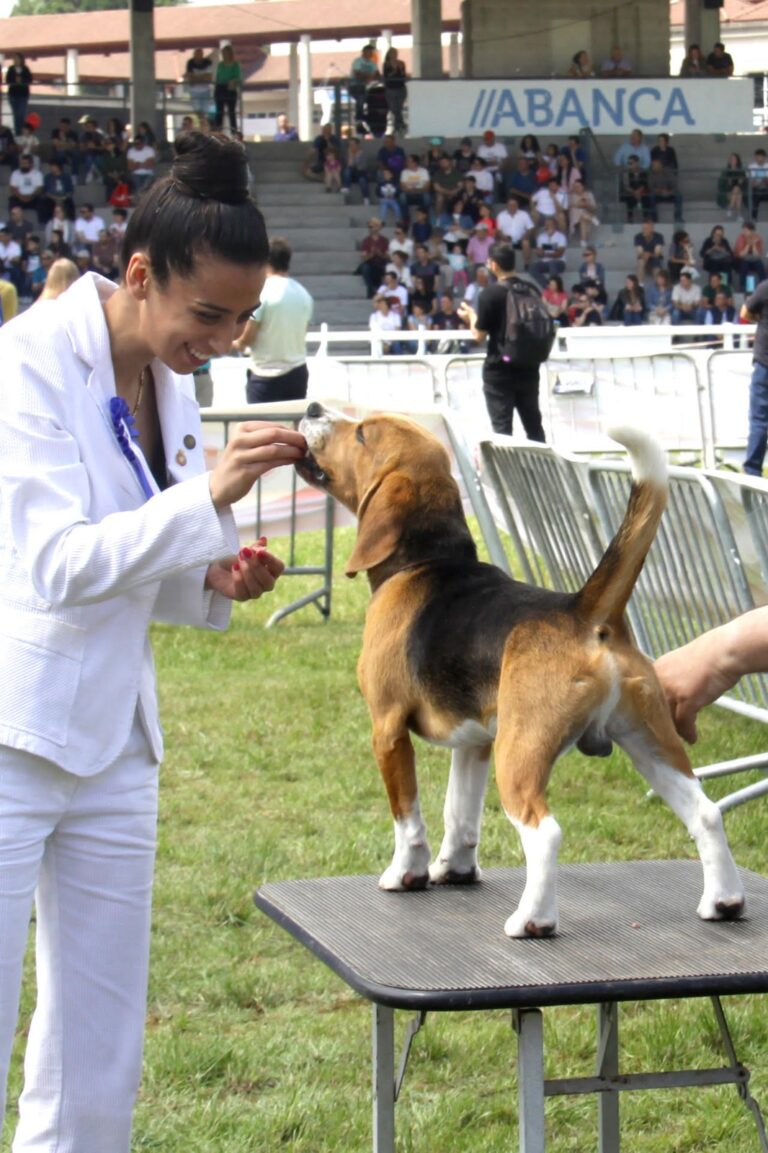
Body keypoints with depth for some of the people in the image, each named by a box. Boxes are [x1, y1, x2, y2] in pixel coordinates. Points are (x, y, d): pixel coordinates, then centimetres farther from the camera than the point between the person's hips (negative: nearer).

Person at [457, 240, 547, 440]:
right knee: (533, 424, 15)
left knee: (502, 428, 0)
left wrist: (471, 316, 9)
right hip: (528, 367, 5)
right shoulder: (531, 289, 3)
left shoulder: (490, 294, -13)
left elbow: (479, 335, -11)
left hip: (499, 369, -5)